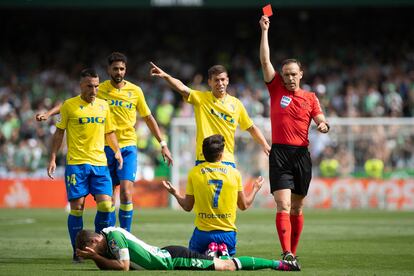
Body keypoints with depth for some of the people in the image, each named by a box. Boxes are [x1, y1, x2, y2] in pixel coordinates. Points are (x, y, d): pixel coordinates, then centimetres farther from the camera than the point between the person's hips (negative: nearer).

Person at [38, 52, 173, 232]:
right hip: (105, 148, 1)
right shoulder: (99, 89, 0)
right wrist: (49, 113, -13)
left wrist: (163, 144, 10)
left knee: (126, 192, -15)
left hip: (128, 146, -1)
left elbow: (148, 118, 12)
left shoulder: (135, 91, 3)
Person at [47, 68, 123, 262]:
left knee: (105, 204, -7)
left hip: (100, 163, 3)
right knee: (77, 206, -4)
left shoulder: (103, 106, 12)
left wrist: (117, 151, 8)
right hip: (76, 163, -3)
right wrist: (53, 158, 0)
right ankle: (78, 252, 5)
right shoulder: (69, 105, 0)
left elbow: (109, 132, 22)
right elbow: (59, 133, 5)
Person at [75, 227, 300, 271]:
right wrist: (93, 257, -4)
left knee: (226, 266, -2)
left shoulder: (114, 236, -22)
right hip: (168, 257, 8)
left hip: (175, 260, -8)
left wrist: (96, 256, -19)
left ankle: (278, 264, 4)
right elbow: (105, 266, 15)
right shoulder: (104, 239, 5)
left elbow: (123, 266, -25)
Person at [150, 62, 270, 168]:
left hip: (227, 160, 2)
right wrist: (165, 76, -32)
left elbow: (251, 128, 17)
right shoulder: (200, 98, 1)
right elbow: (181, 88, -15)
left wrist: (265, 146, 9)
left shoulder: (236, 104, 9)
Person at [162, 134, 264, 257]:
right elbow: (244, 205, 8)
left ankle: (209, 253, -10)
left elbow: (187, 207, 4)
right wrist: (255, 189, 27)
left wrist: (175, 193, 23)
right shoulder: (234, 173, -2)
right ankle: (224, 253, -10)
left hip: (202, 232, -1)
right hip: (228, 233, 1)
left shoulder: (194, 173, -3)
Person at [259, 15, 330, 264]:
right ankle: (287, 254, -23)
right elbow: (265, 61, 1)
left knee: (297, 208, 8)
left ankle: (293, 252, 18)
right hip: (279, 154, -2)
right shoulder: (276, 89, 6)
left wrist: (324, 126, -17)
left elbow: (321, 121, 7)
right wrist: (265, 31, -2)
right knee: (283, 206, -14)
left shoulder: (310, 98, 10)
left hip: (302, 155, 2)